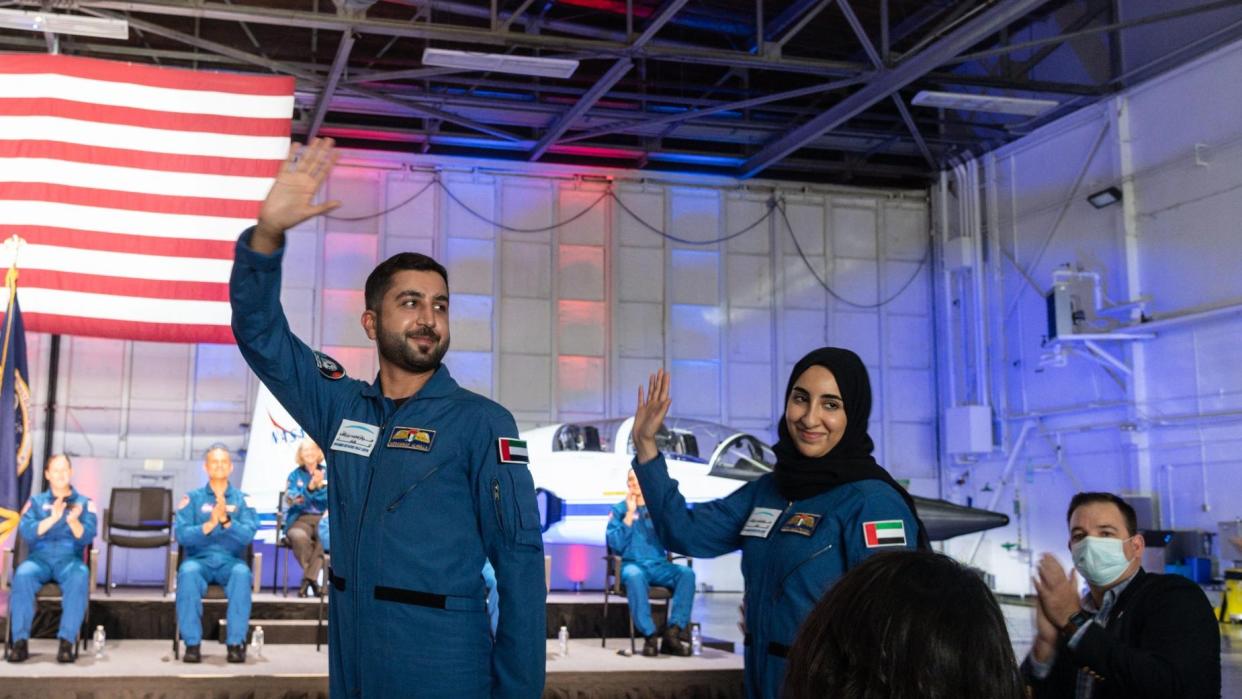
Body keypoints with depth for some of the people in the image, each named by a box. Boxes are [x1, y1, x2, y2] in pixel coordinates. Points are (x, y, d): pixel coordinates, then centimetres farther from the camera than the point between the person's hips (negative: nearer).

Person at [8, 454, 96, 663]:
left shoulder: (84, 502, 11)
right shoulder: (36, 501, 14)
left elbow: (87, 537, -2)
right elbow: (26, 533, -2)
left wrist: (73, 521, -22)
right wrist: (52, 518, -17)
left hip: (70, 559, -1)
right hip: (39, 557, 1)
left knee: (80, 578, -36)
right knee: (22, 575, -34)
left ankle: (67, 642, -37)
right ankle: (20, 641, -30)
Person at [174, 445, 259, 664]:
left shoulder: (242, 499, 10)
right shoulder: (192, 498, 10)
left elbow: (248, 535, -5)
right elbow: (181, 535, -4)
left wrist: (226, 520, -22)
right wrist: (209, 525, -19)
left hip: (231, 561, 0)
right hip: (199, 560, 0)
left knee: (242, 572, -34)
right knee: (188, 571, -35)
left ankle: (236, 643, -28)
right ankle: (192, 643, -28)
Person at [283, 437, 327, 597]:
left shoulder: (328, 474, 14)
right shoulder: (294, 476, 13)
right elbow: (292, 501, -3)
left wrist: (320, 487, -14)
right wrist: (310, 487, -19)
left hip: (323, 519, 0)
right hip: (300, 520, 0)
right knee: (299, 536, -36)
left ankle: (308, 579, -26)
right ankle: (315, 578, -21)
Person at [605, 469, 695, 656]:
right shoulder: (619, 509, 8)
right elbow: (616, 545, -5)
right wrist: (630, 514, -8)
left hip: (659, 565, 3)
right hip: (632, 564, -3)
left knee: (687, 573, -27)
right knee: (634, 576, -38)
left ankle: (673, 633, -30)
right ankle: (650, 636, -34)